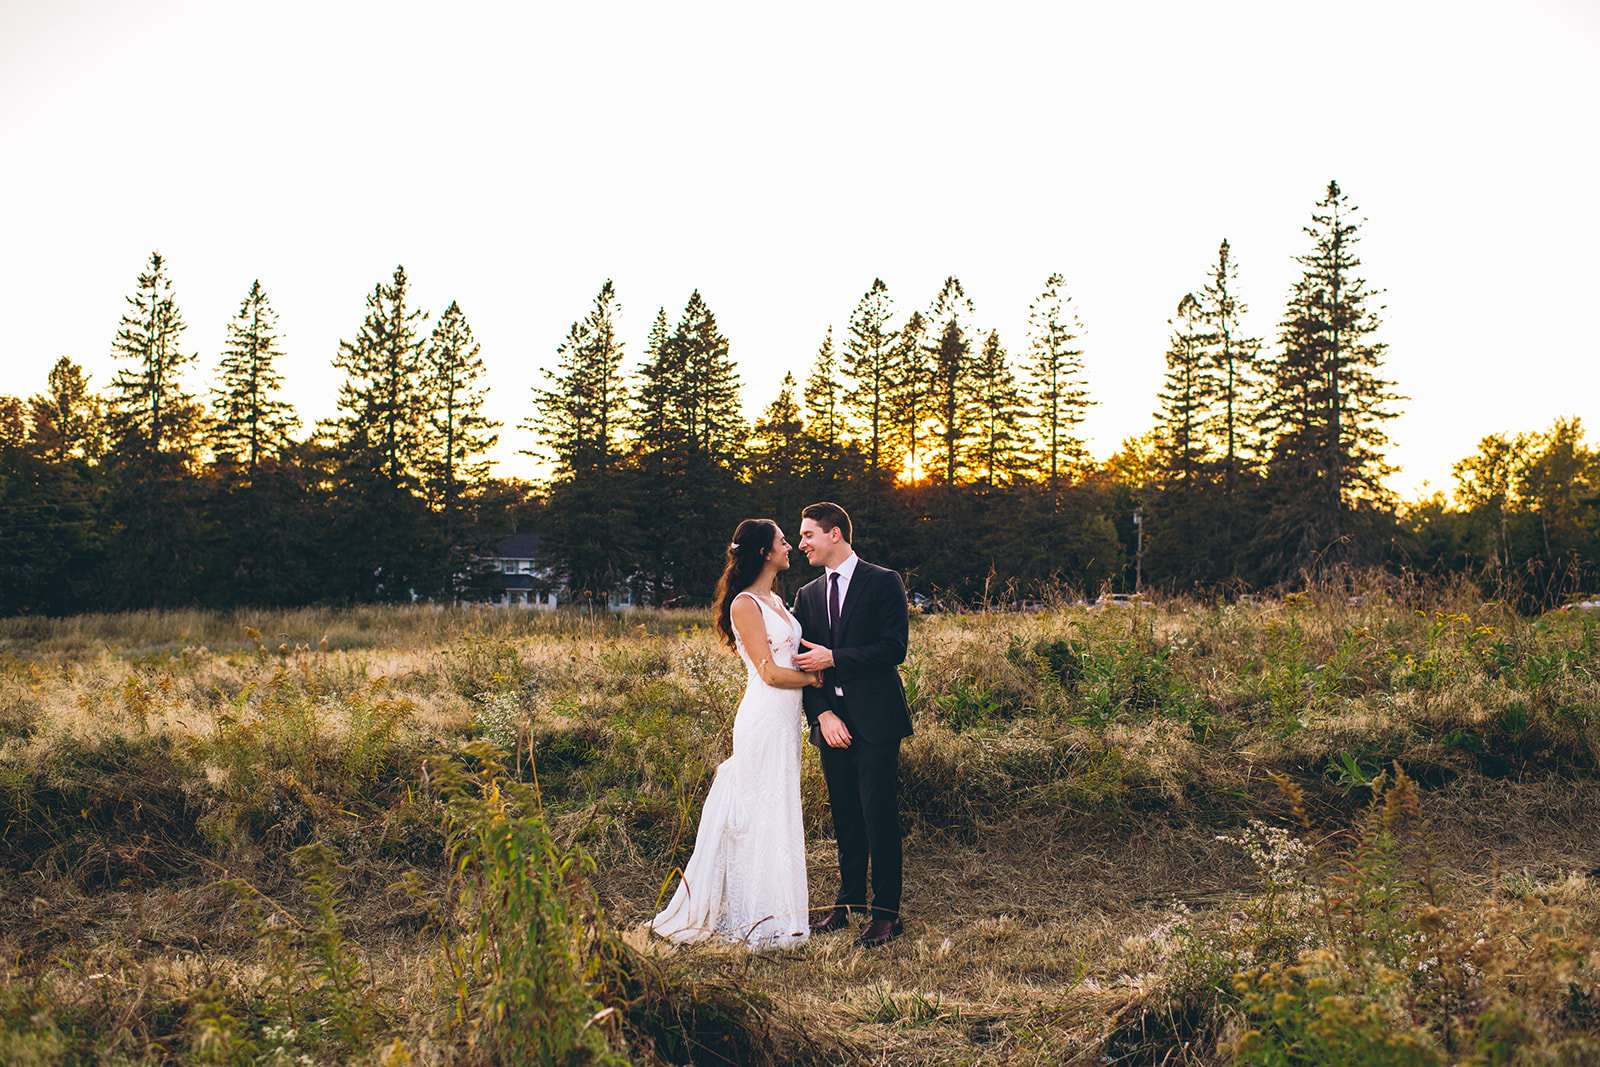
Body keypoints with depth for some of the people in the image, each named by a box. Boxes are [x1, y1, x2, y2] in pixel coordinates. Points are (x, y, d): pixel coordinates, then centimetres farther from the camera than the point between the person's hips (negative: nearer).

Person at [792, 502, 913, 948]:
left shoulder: (883, 582, -2)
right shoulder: (808, 595, 14)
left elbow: (894, 648, -11)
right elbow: (804, 662, 11)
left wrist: (833, 658, -15)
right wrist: (822, 714, -4)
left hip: (875, 724, -5)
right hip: (832, 723, 5)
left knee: (880, 818, -5)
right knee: (845, 818, 11)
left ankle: (886, 913, 1)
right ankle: (848, 903, 20)